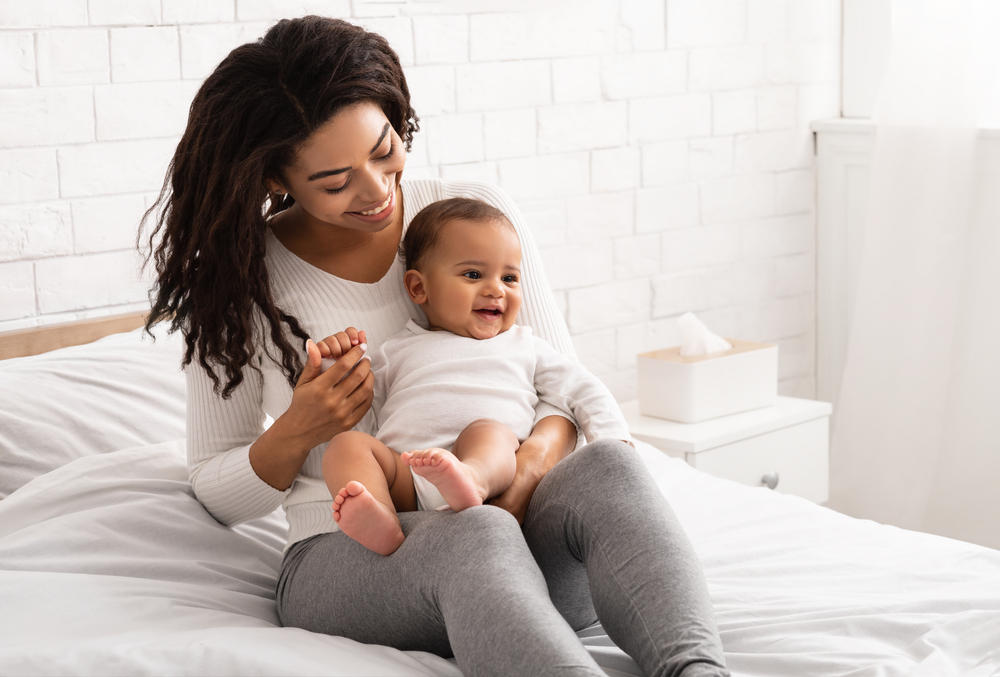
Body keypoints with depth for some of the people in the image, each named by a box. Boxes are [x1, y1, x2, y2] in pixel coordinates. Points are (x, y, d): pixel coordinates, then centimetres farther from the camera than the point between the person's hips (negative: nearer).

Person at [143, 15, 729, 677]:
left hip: (514, 538, 2)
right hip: (347, 559, -2)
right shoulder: (237, 283, 2)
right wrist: (296, 435, -13)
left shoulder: (478, 217, 5)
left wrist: (533, 460, -17)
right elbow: (217, 492, 10)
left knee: (606, 467, -32)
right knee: (473, 537, -38)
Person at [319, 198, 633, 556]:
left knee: (487, 430, -32)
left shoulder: (524, 347, 31)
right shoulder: (399, 351, 30)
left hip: (491, 464, -1)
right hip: (403, 481, 1)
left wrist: (613, 442, 9)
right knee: (347, 445, -24)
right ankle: (383, 526, -51)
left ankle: (470, 482, -66)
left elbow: (584, 390, 27)